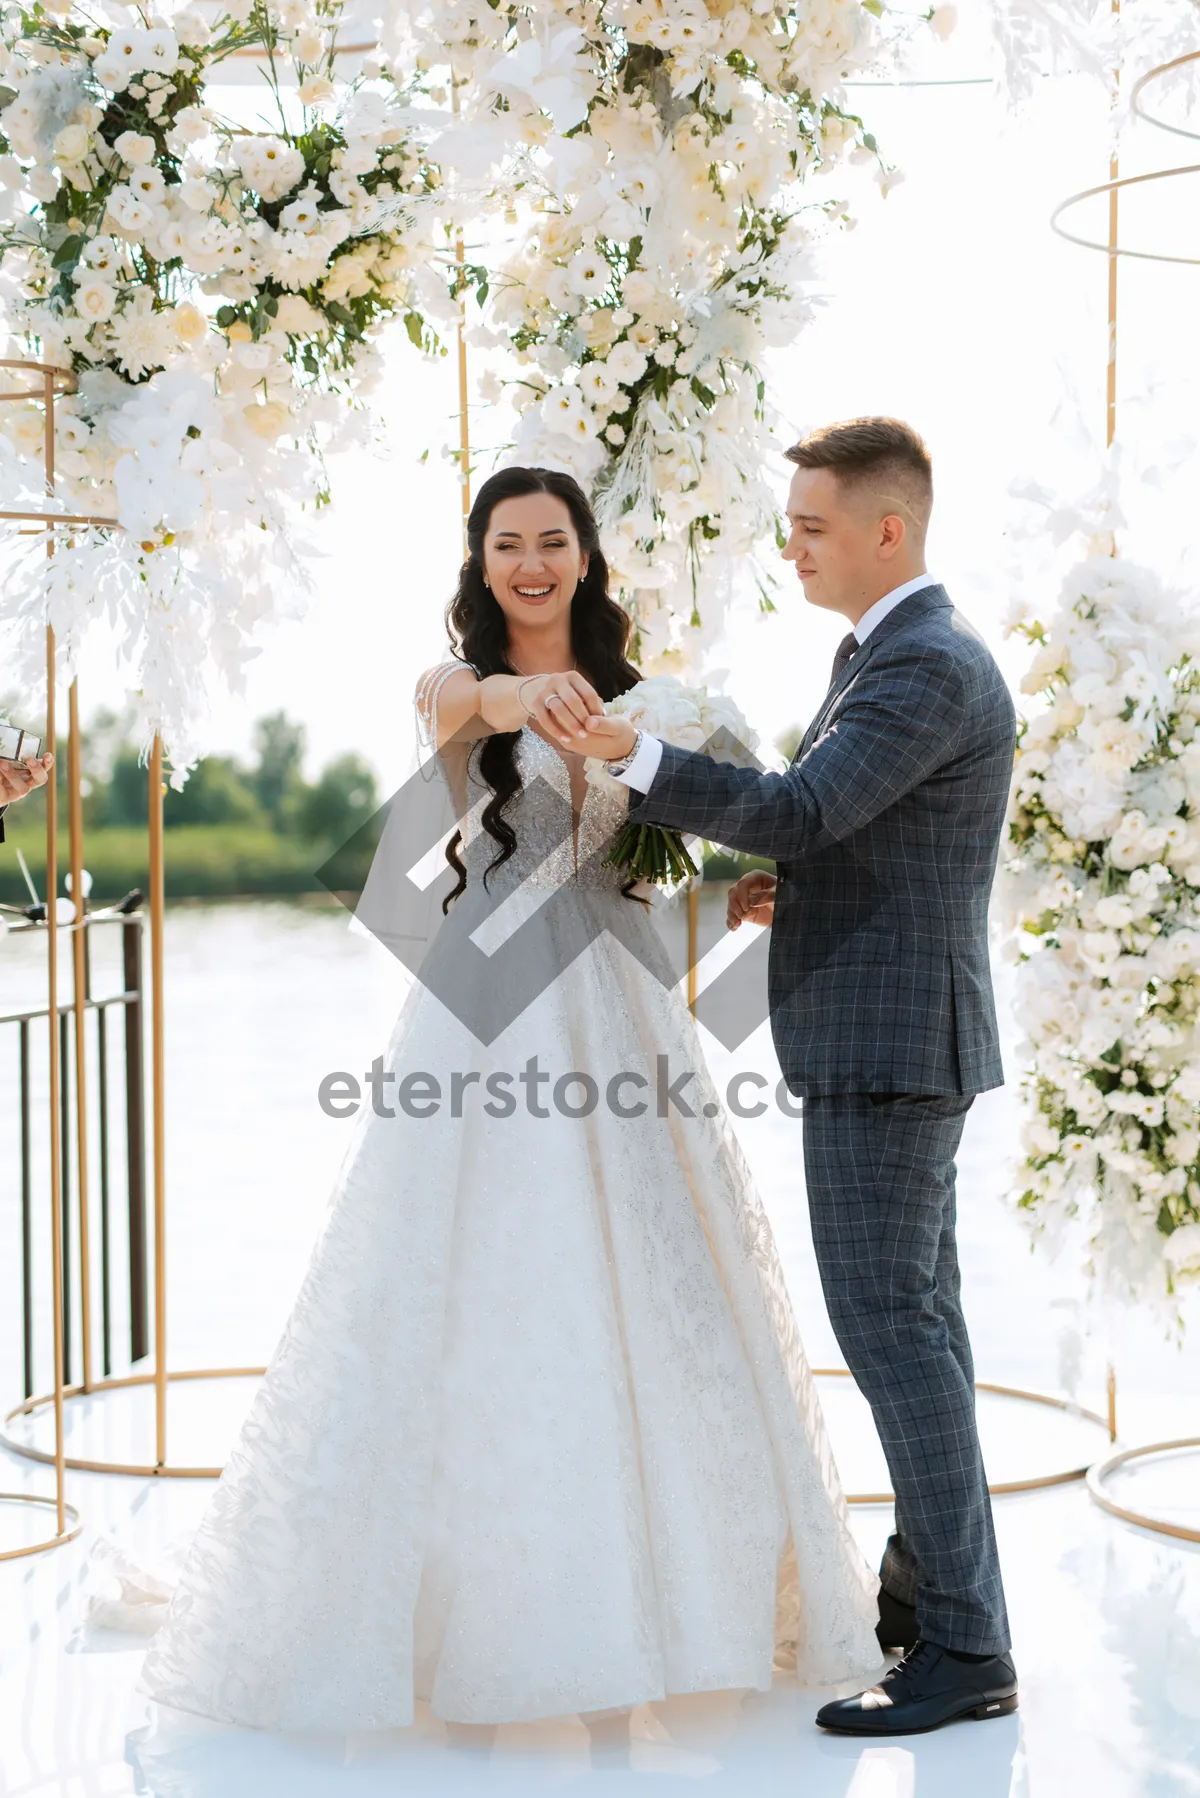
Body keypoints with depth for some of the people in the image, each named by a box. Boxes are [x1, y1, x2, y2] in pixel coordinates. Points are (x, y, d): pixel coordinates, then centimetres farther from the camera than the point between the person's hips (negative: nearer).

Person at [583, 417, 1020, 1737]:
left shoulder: (930, 668, -18)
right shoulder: (883, 651, 16)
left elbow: (796, 809, -28)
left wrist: (633, 755, -37)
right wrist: (789, 882, 8)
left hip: (886, 1041, -11)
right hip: (890, 1037, 11)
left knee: (887, 1322, -9)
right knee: (912, 1311, 16)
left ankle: (965, 1646, -4)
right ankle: (930, 1580, 28)